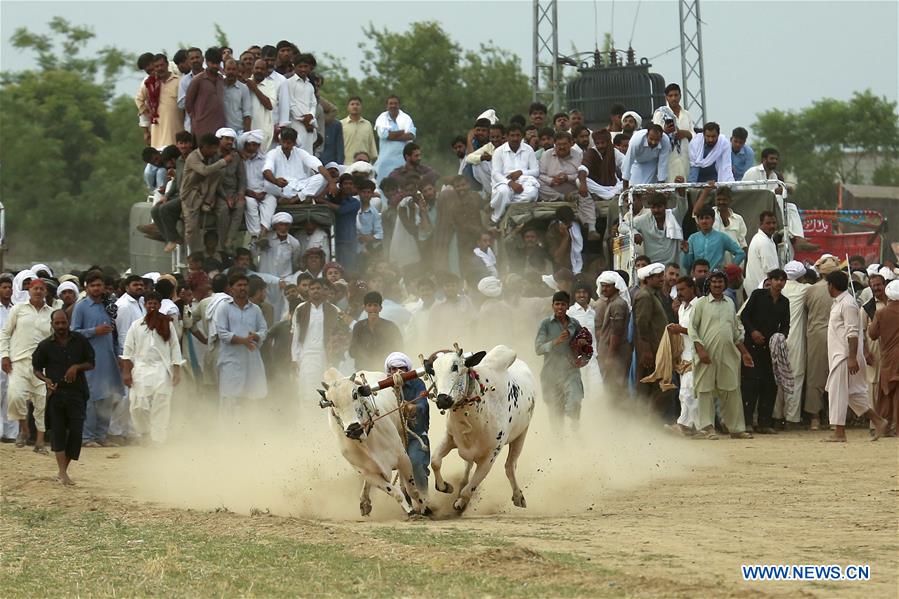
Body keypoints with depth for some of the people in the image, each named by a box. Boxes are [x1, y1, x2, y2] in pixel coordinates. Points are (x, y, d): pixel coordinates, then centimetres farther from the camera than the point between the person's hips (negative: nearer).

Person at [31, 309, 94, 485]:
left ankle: (63, 472, 7)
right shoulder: (46, 345, 4)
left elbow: (91, 363, 11)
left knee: (76, 431, -5)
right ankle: (63, 472, -7)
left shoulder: (80, 341, 6)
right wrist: (46, 380, -9)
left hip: (76, 392, 1)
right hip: (55, 392, -1)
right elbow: (36, 368, 11)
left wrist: (77, 367, -8)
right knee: (58, 431, -6)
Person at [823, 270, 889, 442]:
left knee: (837, 391, -8)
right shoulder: (838, 303, 17)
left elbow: (852, 333, -20)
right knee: (854, 392, 11)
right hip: (839, 355, 10)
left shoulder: (847, 304, -15)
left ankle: (839, 432, -6)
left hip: (845, 356, -10)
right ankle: (879, 422, 14)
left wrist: (852, 358, -25)